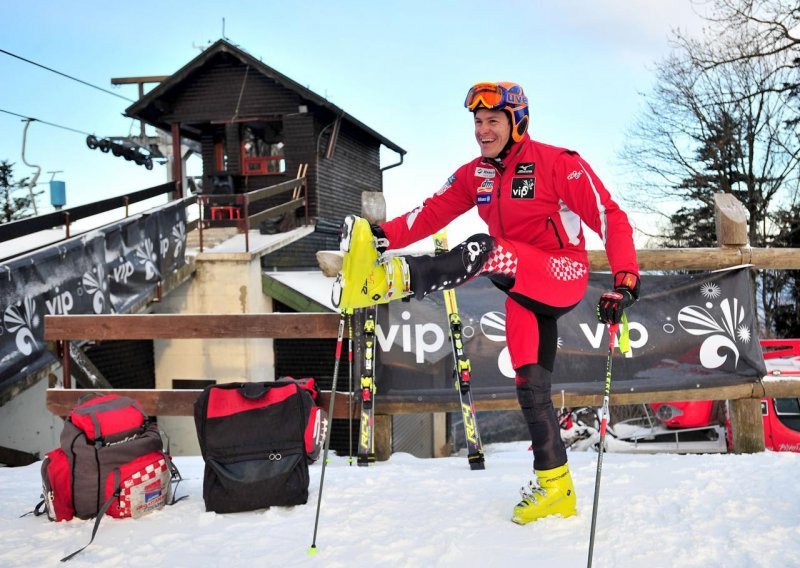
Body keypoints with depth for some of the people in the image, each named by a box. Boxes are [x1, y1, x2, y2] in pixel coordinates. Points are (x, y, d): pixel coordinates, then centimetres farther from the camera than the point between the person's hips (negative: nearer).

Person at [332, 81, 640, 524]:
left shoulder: (559, 163, -10)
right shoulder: (475, 175, 8)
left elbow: (609, 218, -15)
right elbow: (433, 212, 1)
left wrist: (626, 281, -27)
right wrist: (384, 235, -16)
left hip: (565, 276, -6)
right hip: (525, 292, 7)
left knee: (483, 251, -31)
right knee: (530, 385, 4)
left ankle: (392, 280, -47)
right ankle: (555, 488, 13)